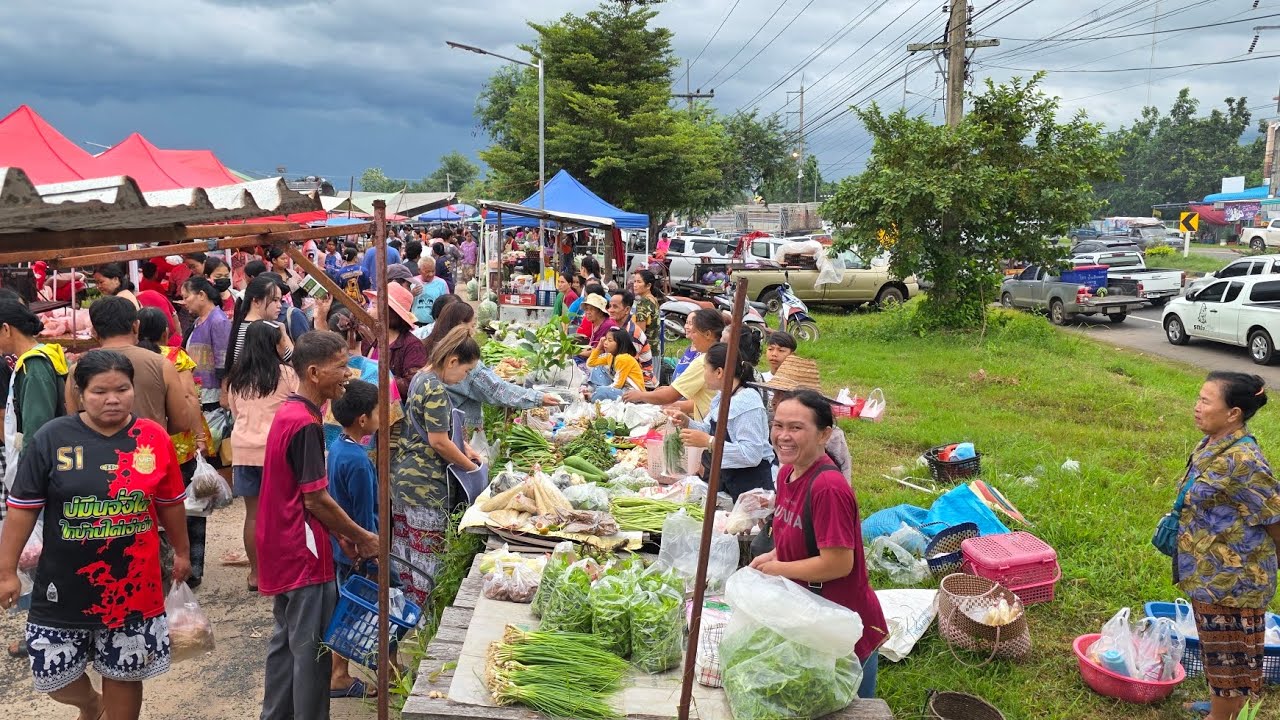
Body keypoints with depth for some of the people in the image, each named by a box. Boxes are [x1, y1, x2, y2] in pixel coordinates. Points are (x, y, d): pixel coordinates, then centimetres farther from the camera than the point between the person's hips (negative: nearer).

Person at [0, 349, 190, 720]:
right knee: (54, 676, 11)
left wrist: (181, 551, 17)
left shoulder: (154, 438, -6)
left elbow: (170, 503, 7)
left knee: (124, 673, 13)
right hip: (65, 585, 0)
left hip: (133, 584, 0)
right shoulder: (51, 439, -10)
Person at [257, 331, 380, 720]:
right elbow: (315, 500, -21)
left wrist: (339, 533, 12)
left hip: (284, 550, 10)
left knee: (286, 640, 20)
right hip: (304, 554, -10)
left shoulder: (288, 412, 8)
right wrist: (361, 537, -9)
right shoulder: (306, 424, -22)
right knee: (312, 649, 2)